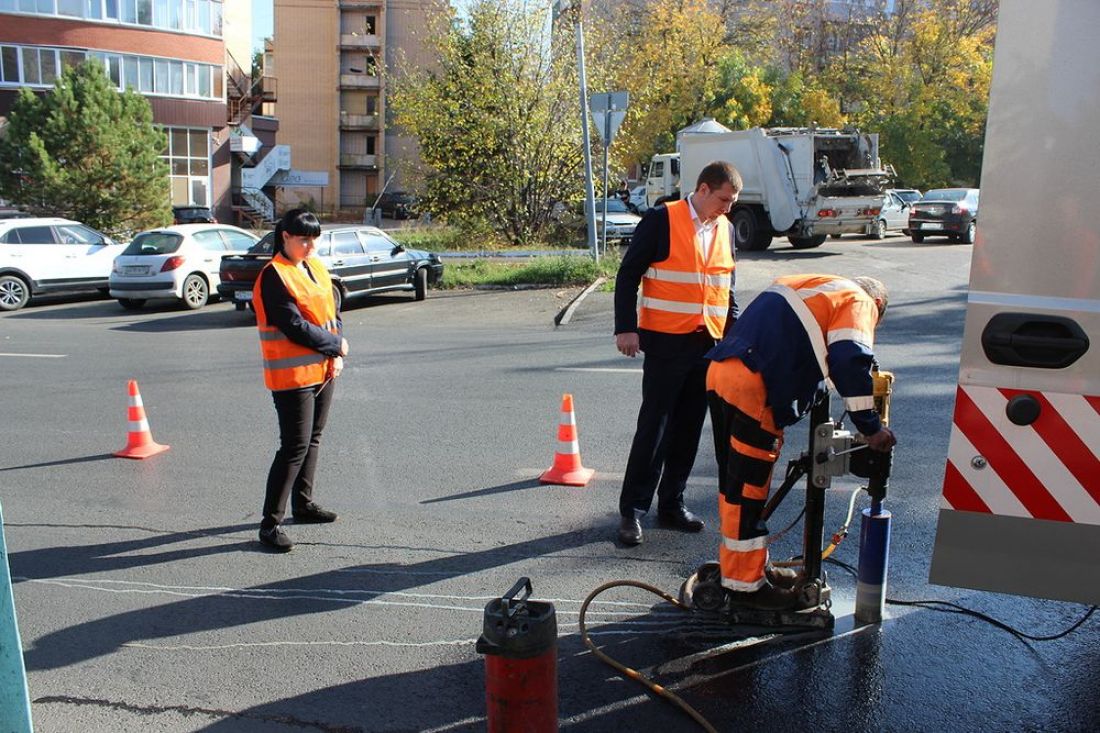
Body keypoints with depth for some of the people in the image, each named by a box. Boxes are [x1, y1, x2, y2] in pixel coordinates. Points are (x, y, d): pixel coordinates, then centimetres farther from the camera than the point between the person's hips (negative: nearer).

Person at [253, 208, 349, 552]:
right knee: (295, 446, -8)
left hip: (324, 369, 8)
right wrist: (335, 346, -10)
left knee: (312, 439, 17)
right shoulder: (274, 276, -14)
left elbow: (333, 313, 11)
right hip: (293, 374, -8)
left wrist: (337, 355, -3)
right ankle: (271, 523, 0)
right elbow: (294, 326, -20)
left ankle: (303, 503, 32)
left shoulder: (316, 268, 11)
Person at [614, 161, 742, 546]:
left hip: (709, 343, 6)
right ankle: (632, 510, 6)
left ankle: (672, 504, 23)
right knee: (653, 427, -3)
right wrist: (626, 328, -14)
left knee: (688, 429, 11)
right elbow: (628, 274, -8)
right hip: (666, 342, -6)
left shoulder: (725, 229, 13)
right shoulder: (661, 220, -7)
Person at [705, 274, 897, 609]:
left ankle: (749, 564, 33)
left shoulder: (809, 286, 32)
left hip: (719, 371, 9)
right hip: (752, 387, -9)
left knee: (735, 483, 18)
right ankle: (745, 583, 13)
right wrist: (871, 427, -6)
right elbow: (850, 361, -11)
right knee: (748, 489, 1)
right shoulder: (858, 301, 6)